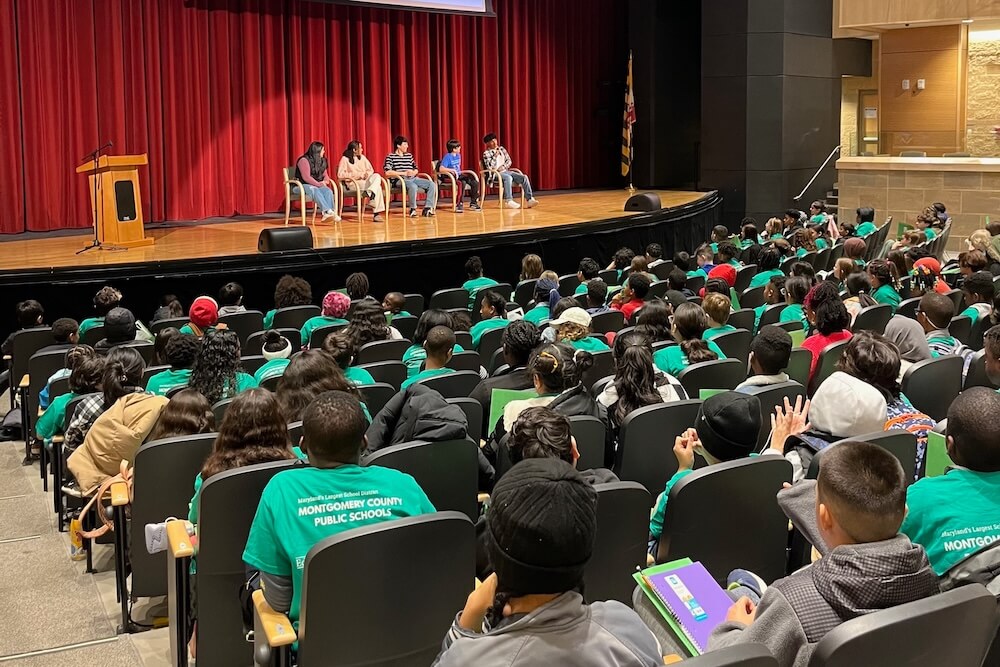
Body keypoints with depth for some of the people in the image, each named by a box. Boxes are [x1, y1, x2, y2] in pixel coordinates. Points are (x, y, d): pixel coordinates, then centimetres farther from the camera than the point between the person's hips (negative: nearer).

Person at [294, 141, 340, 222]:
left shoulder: (322, 161, 13)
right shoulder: (304, 160, -11)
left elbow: (325, 175, 15)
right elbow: (306, 177, -19)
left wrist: (325, 181, -9)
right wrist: (318, 184, -23)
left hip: (318, 185, 6)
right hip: (303, 185, -6)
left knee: (328, 191, -27)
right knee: (315, 191, -39)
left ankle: (331, 212, -46)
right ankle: (327, 211, -54)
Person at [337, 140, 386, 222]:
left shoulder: (362, 157, 17)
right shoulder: (345, 159, 0)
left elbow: (371, 170, 20)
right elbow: (340, 175, -10)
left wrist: (367, 174, -6)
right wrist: (357, 175, -14)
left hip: (365, 181, 6)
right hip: (353, 183, -6)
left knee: (377, 176, -28)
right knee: (377, 187, -30)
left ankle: (368, 193, -46)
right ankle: (377, 213, -35)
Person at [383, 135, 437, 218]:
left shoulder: (409, 155, 20)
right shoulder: (390, 157, 2)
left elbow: (416, 169, 24)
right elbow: (387, 172, -11)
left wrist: (414, 172, -3)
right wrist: (403, 173, -13)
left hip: (413, 178, 6)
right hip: (400, 180, -6)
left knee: (432, 184, -15)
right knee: (413, 186, -39)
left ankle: (427, 208, -17)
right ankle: (413, 209, -22)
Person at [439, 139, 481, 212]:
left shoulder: (458, 155, 13)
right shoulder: (447, 157, -11)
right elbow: (441, 169, -21)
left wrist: (460, 172, 9)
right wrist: (451, 170, -26)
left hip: (459, 176, 7)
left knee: (475, 183, -12)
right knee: (462, 183, -37)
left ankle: (473, 203, 1)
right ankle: (459, 205, -31)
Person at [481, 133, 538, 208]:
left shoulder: (501, 149, 12)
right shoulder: (486, 153, -4)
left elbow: (509, 161, 11)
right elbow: (489, 167, -17)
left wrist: (502, 167, -7)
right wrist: (495, 156, -20)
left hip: (506, 171, 6)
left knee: (524, 177, -15)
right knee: (508, 177, -38)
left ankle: (530, 199, -20)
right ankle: (508, 201, -38)